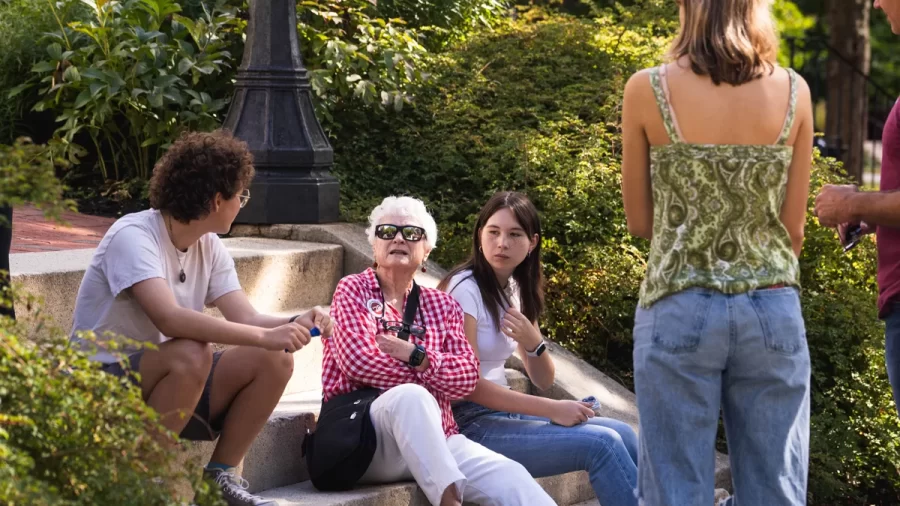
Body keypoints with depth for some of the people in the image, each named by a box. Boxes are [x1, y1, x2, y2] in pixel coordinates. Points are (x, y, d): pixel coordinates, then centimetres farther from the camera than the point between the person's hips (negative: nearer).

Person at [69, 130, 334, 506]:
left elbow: (246, 319, -4)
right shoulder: (133, 236, -21)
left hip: (162, 377, 7)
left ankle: (221, 475, 2)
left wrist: (296, 323, -24)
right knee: (191, 354, -35)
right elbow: (170, 319, -36)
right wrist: (264, 336, -38)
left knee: (274, 361, -11)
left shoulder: (209, 247, 4)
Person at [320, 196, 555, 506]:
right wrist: (424, 386, -3)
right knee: (410, 395, -38)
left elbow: (467, 378, 5)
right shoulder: (353, 290, 7)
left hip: (434, 439, 4)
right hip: (363, 438, -4)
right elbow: (358, 361, -10)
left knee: (509, 476, -23)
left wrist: (414, 355, -10)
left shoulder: (443, 305, 19)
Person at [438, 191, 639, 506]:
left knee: (622, 434, -2)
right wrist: (552, 409, -19)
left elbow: (543, 381, 11)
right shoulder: (465, 288, -13)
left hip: (502, 413, 8)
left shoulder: (516, 290, 12)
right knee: (601, 444, -18)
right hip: (469, 425, -8)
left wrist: (533, 343, -12)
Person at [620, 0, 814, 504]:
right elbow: (794, 229, 5)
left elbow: (640, 223, 4)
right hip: (774, 312, 2)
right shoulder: (794, 92, -1)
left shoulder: (648, 90, -5)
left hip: (680, 312, -1)